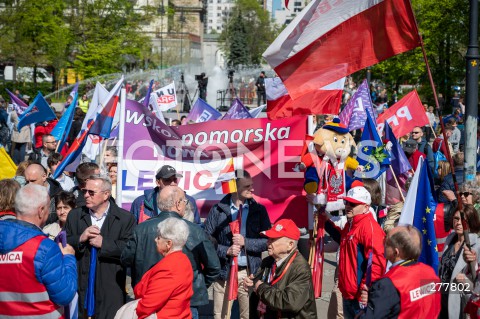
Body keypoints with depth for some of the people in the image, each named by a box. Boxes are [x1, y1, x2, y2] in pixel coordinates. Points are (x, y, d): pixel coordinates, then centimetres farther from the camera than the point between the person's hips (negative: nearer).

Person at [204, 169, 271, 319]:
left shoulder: (259, 210, 4)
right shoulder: (218, 210, -1)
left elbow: (268, 240, 0)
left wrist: (246, 242, -13)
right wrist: (226, 250, -14)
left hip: (249, 272, 1)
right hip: (224, 271, -1)